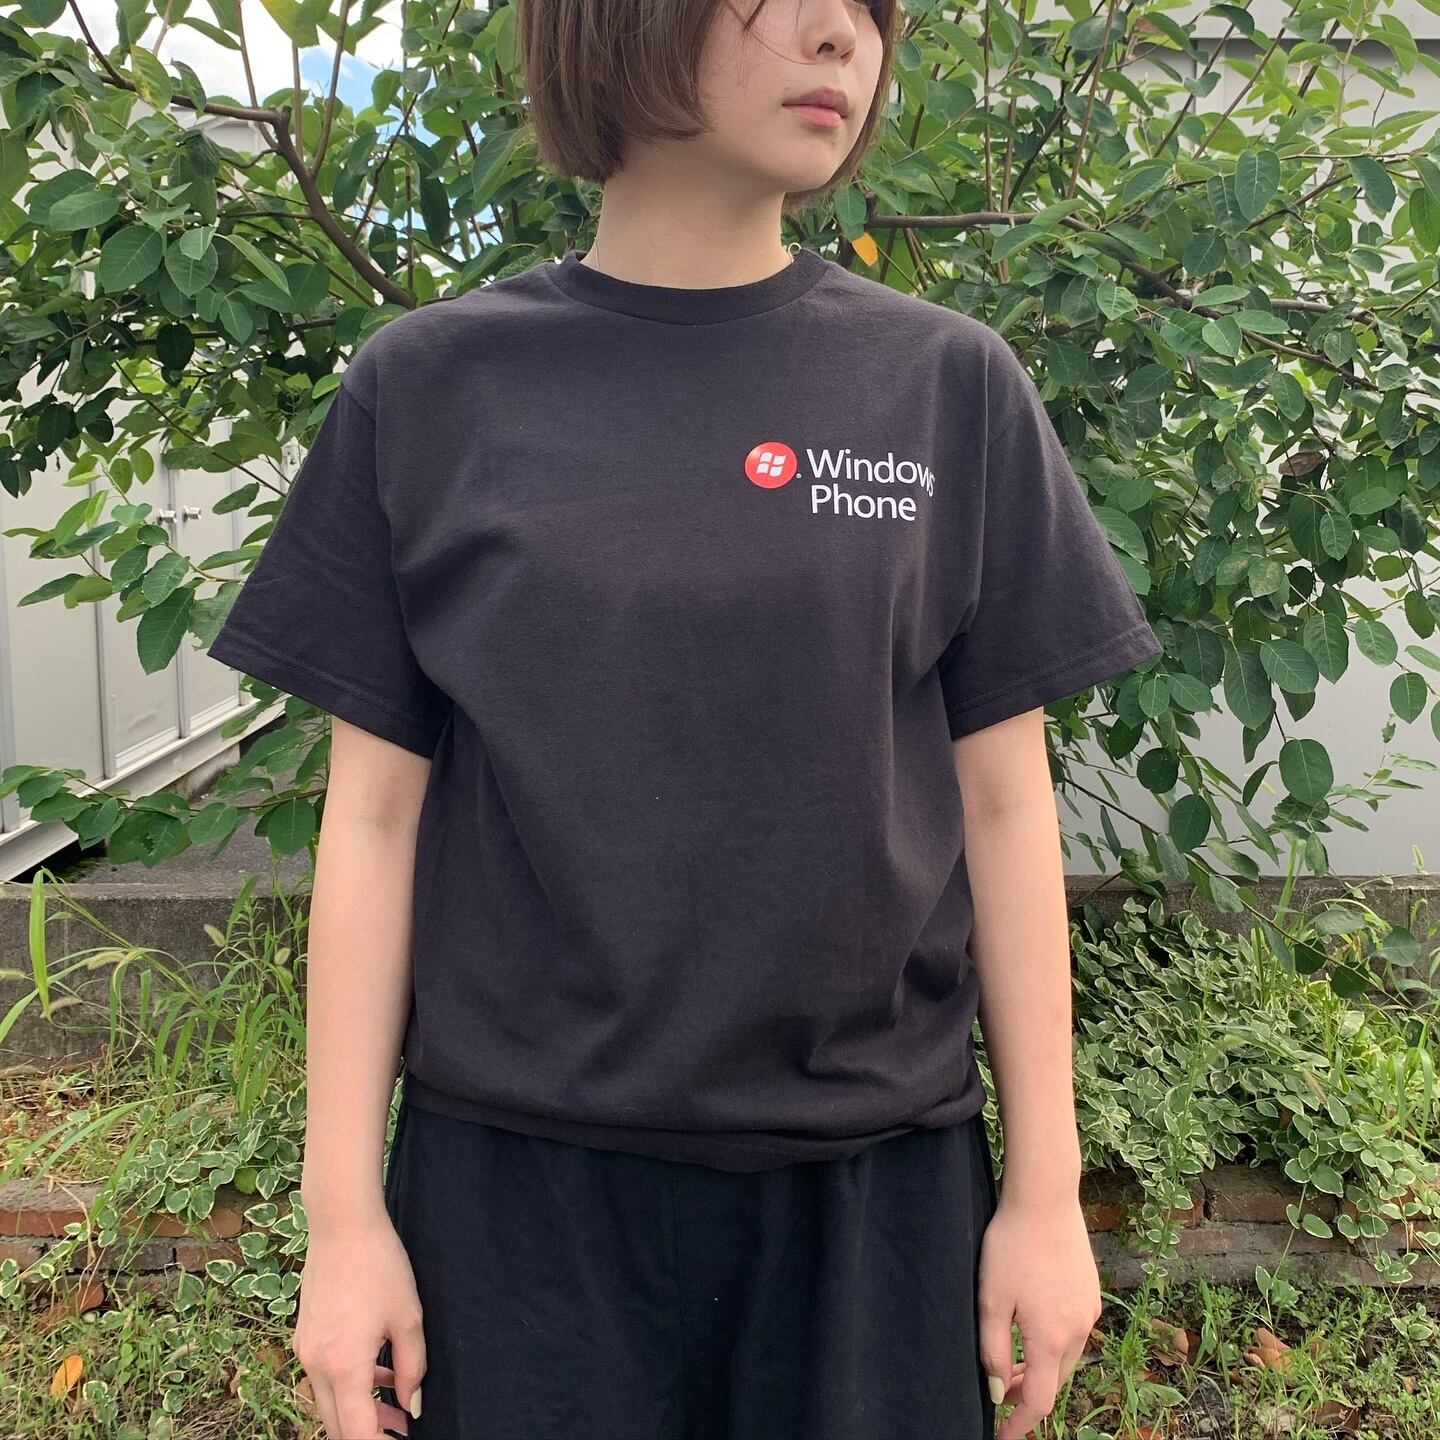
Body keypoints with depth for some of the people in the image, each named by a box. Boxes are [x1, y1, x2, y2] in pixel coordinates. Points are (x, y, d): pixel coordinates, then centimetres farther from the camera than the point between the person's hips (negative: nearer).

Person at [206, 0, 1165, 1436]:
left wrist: (1046, 1186, 2)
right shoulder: (429, 388, -1)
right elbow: (375, 810, -1)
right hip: (515, 1180, 0)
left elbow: (1001, 800, 1)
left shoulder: (951, 387, 0)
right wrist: (343, 1210, 0)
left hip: (870, 1178, 1)